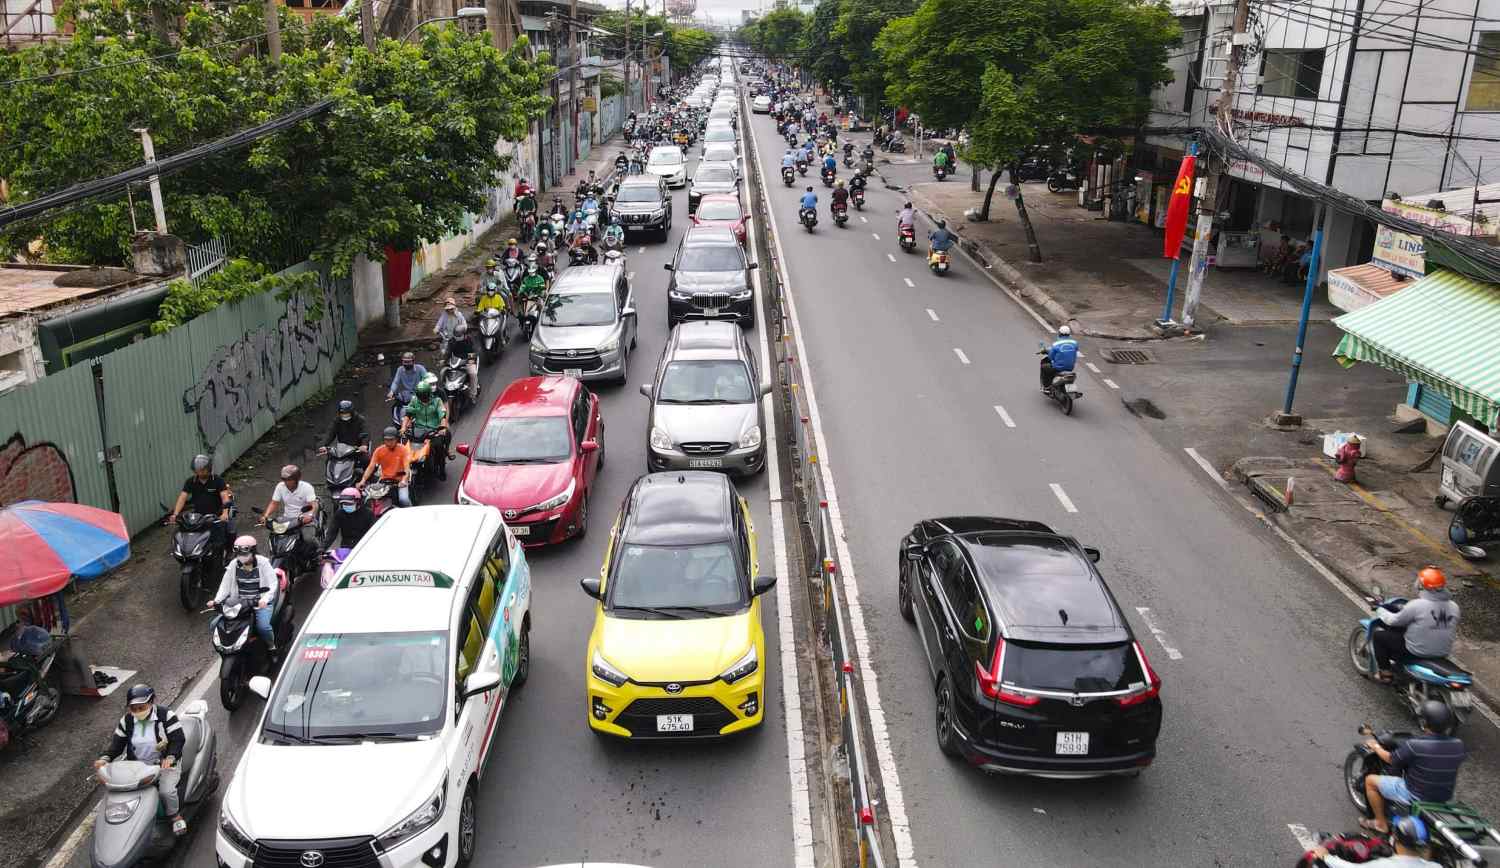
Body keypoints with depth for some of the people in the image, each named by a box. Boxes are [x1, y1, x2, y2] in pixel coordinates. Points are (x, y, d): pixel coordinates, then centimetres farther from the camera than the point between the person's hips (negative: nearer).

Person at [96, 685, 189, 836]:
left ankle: (176, 816, 3)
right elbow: (117, 743, 3)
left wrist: (170, 757, -32)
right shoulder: (127, 720, 2)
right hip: (136, 765, 5)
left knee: (167, 791, -26)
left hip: (164, 764, -5)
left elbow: (178, 739, -15)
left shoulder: (166, 716, -13)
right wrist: (105, 758, -17)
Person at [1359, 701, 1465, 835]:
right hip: (1445, 799, 6)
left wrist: (1376, 747, 11)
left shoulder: (1414, 745, -28)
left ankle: (1381, 824, 23)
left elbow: (1391, 759, -10)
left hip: (1415, 796, -6)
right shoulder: (1458, 745, -14)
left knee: (1370, 780, 12)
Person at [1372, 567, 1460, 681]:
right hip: (1442, 653, 7)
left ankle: (1385, 672, 16)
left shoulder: (1417, 605, -23)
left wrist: (1380, 611, 11)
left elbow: (1394, 620, -10)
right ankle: (1395, 660, 46)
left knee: (1378, 635, 10)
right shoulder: (1454, 607, -5)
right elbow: (1453, 630, 13)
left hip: (1417, 652, -7)